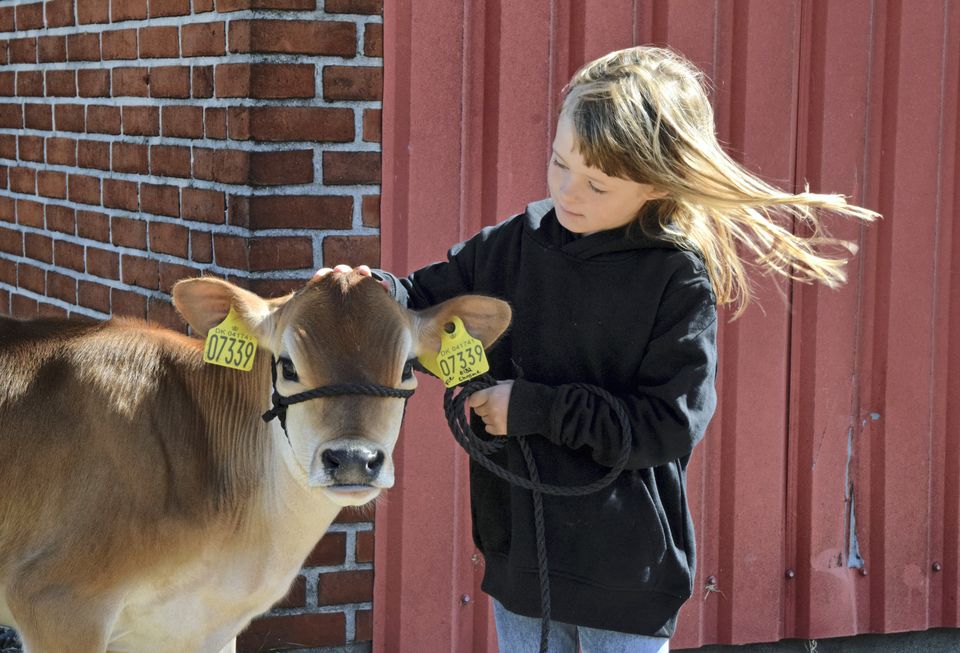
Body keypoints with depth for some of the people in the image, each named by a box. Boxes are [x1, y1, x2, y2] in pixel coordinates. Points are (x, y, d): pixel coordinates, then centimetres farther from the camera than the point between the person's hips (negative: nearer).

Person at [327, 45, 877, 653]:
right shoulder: (516, 245, -1)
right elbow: (428, 302, 10)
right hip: (519, 551, 4)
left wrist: (535, 408, -18)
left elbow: (670, 425, -18)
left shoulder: (679, 283, -13)